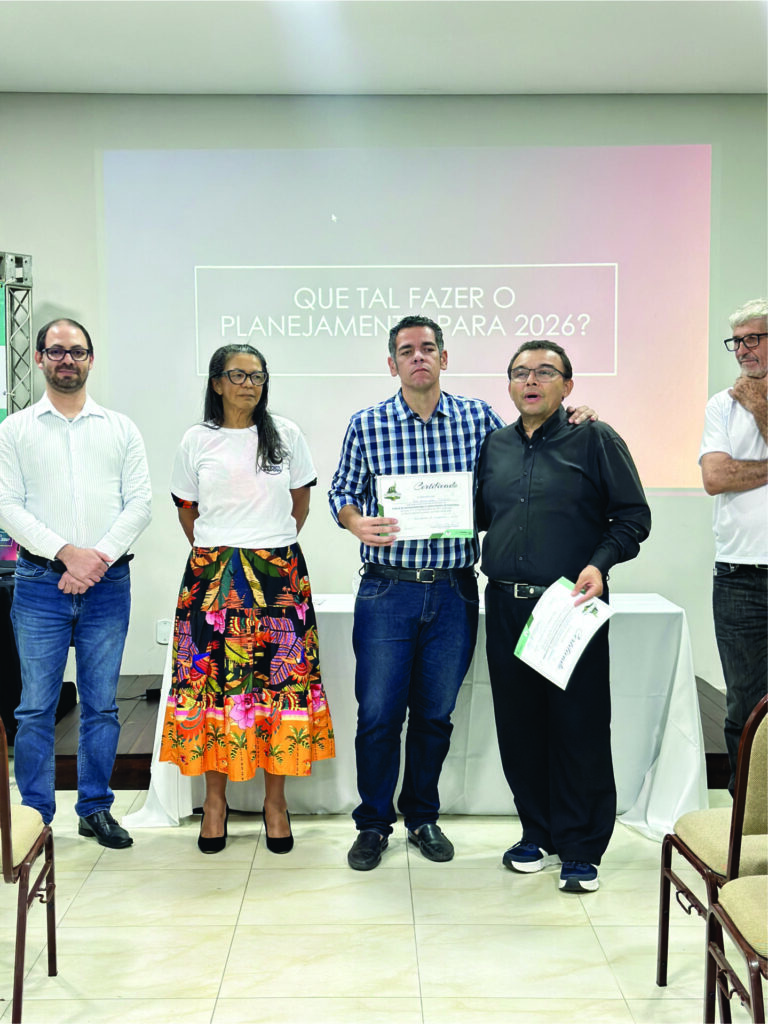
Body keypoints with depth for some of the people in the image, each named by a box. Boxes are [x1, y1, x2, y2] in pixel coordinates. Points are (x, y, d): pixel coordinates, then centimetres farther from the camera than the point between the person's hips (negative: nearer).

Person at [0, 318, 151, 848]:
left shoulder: (121, 428, 10)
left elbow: (140, 503, 3)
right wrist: (67, 553, -13)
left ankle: (96, 808, 20)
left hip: (108, 584, 1)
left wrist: (99, 557, -10)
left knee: (102, 703, 7)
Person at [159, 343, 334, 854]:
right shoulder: (197, 441, 6)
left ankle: (276, 798, 13)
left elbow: (301, 503, 12)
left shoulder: (286, 434, 7)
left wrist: (272, 551, 10)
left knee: (281, 679, 0)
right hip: (212, 577, 0)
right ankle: (216, 796, 15)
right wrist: (216, 557, 9)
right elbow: (187, 510, 14)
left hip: (279, 575, 0)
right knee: (212, 679, 0)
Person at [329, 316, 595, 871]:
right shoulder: (366, 424, 1)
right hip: (387, 591, -1)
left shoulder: (477, 417, 4)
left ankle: (423, 815, 31)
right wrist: (356, 523, -14)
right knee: (378, 713, 2)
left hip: (454, 593, 1)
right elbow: (341, 491, 7)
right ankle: (374, 823, 22)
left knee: (436, 714, 12)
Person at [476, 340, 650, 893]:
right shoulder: (495, 445, 13)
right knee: (519, 726, 10)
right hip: (506, 605, 5)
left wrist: (601, 562, -17)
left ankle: (581, 848, 15)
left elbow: (633, 515, -3)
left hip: (572, 607, -4)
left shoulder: (595, 439, -1)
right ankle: (538, 833, 27)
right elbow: (478, 515, 22)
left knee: (580, 727, 1)